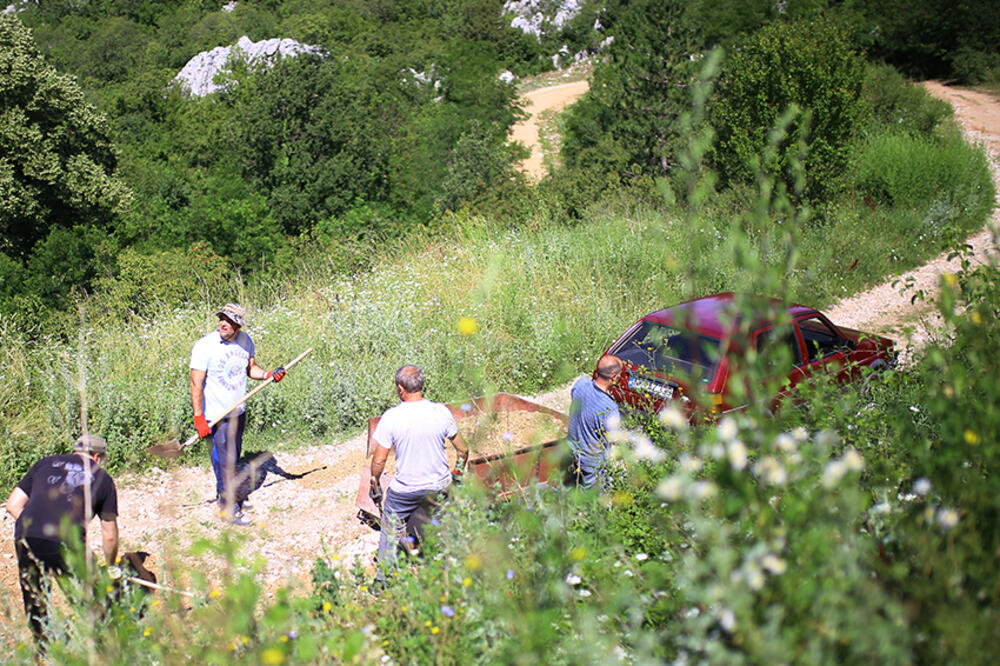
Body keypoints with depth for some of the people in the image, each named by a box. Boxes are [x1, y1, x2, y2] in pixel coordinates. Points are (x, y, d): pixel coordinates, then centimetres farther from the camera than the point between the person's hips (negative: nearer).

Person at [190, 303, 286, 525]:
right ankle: (228, 508, 11)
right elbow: (196, 383, -18)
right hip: (217, 416, -6)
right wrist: (198, 419, -22)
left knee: (233, 457, 20)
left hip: (239, 412, 6)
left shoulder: (245, 341, -2)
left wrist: (269, 375, -9)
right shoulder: (205, 346, -19)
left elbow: (251, 368, 12)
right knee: (224, 461, -2)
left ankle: (226, 495, 39)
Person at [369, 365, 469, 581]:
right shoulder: (441, 412, -10)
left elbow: (379, 460, -12)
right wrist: (457, 474, 19)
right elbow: (463, 451, 0)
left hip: (404, 491, -2)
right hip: (440, 486, 2)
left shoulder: (391, 417, -16)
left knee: (391, 533, 17)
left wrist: (375, 485, 5)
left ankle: (384, 580, 24)